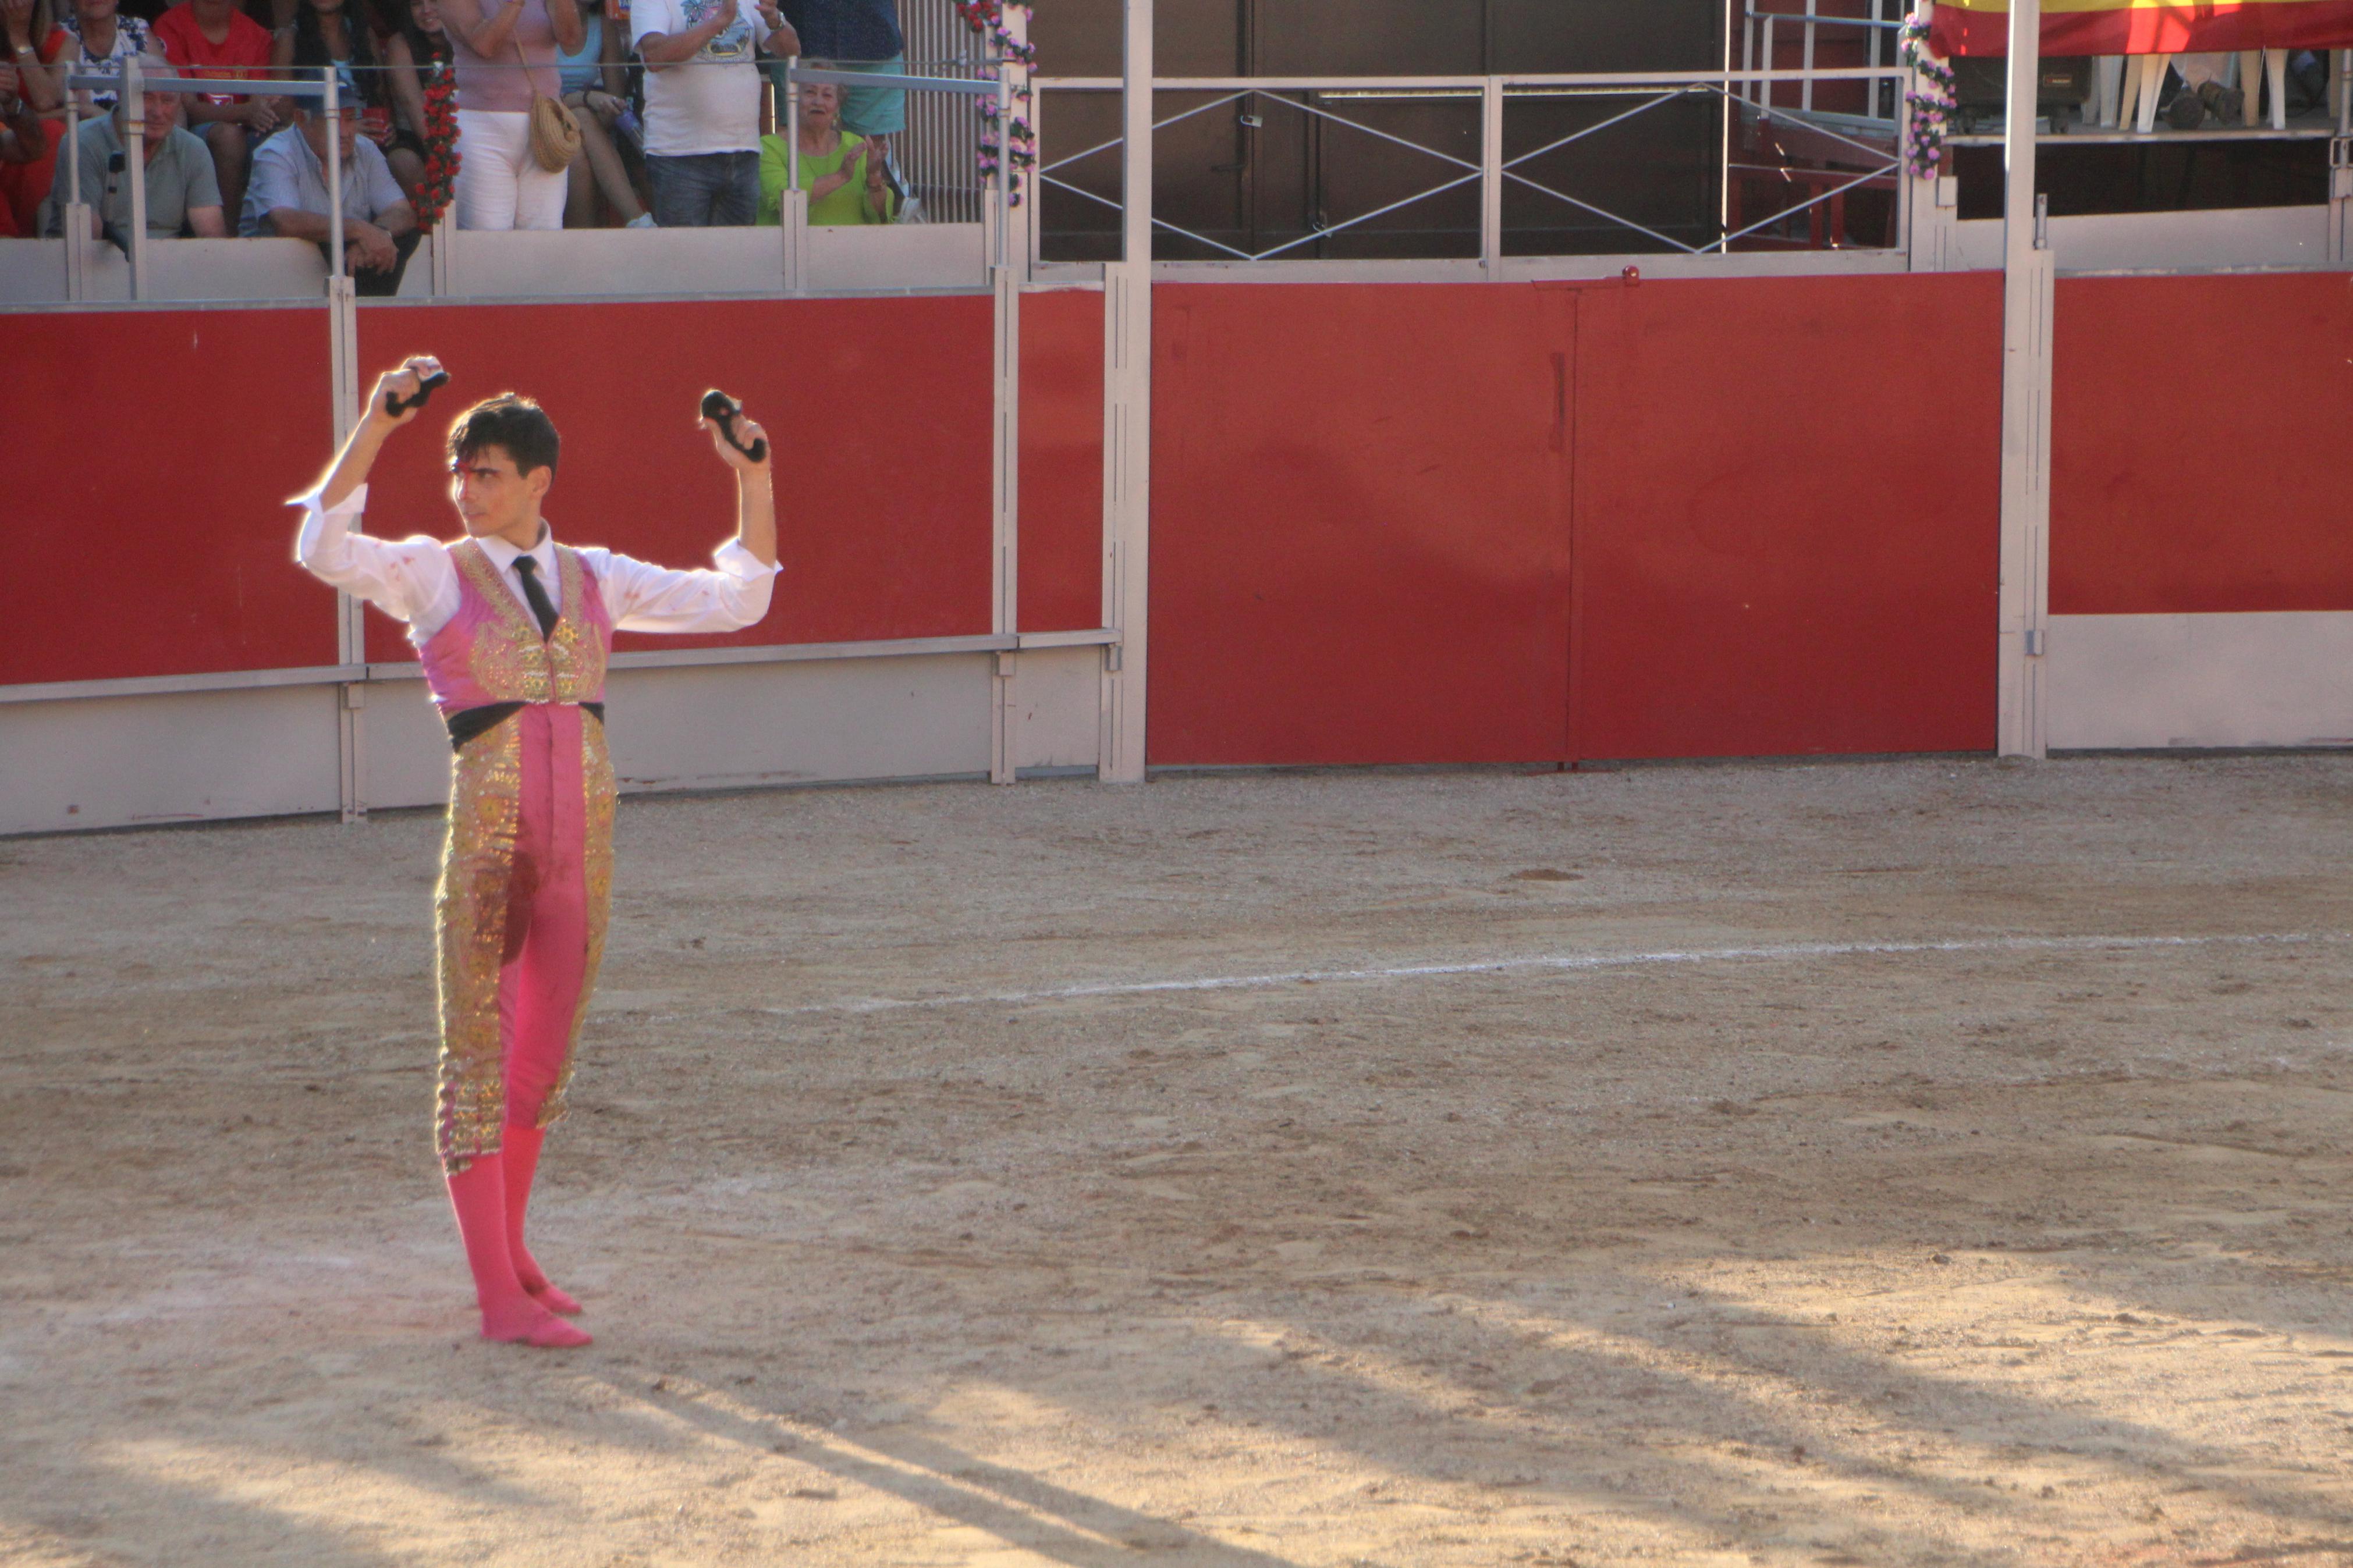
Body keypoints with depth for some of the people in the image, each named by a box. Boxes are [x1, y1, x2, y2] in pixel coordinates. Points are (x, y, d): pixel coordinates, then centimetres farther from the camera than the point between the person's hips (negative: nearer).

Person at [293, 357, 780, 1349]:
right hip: (487, 844, -4)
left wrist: (754, 479, 7)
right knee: (480, 1060, -3)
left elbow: (737, 598, 16)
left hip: (582, 847, 4)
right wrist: (376, 426, -24)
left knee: (545, 1060, 15)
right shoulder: (433, 576, 0)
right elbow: (324, 548, -17)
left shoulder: (596, 581, 12)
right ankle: (499, 1298, -3)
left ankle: (511, 1254, 31)